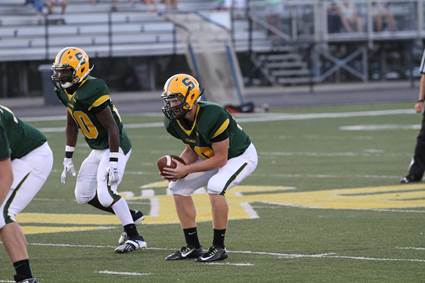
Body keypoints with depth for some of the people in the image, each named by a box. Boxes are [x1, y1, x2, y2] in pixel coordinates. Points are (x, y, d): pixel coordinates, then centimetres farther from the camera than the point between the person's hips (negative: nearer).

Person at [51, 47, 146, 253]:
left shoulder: (92, 91, -27)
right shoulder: (67, 91, 1)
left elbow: (112, 127, -25)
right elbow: (71, 125, 14)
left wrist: (113, 162, -27)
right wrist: (67, 159, 14)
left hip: (115, 147, -10)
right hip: (98, 149, 10)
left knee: (105, 194, -18)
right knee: (83, 195, 10)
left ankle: (135, 237, -6)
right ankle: (131, 216, 23)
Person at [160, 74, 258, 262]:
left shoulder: (211, 117, -37)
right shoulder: (174, 121, -13)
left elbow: (220, 159, -28)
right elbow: (192, 149, 3)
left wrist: (186, 170, -28)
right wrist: (178, 168, -17)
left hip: (241, 156, -8)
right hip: (210, 156, 8)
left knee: (215, 186, -32)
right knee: (178, 188, -2)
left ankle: (219, 248, -19)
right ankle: (193, 247, 5)